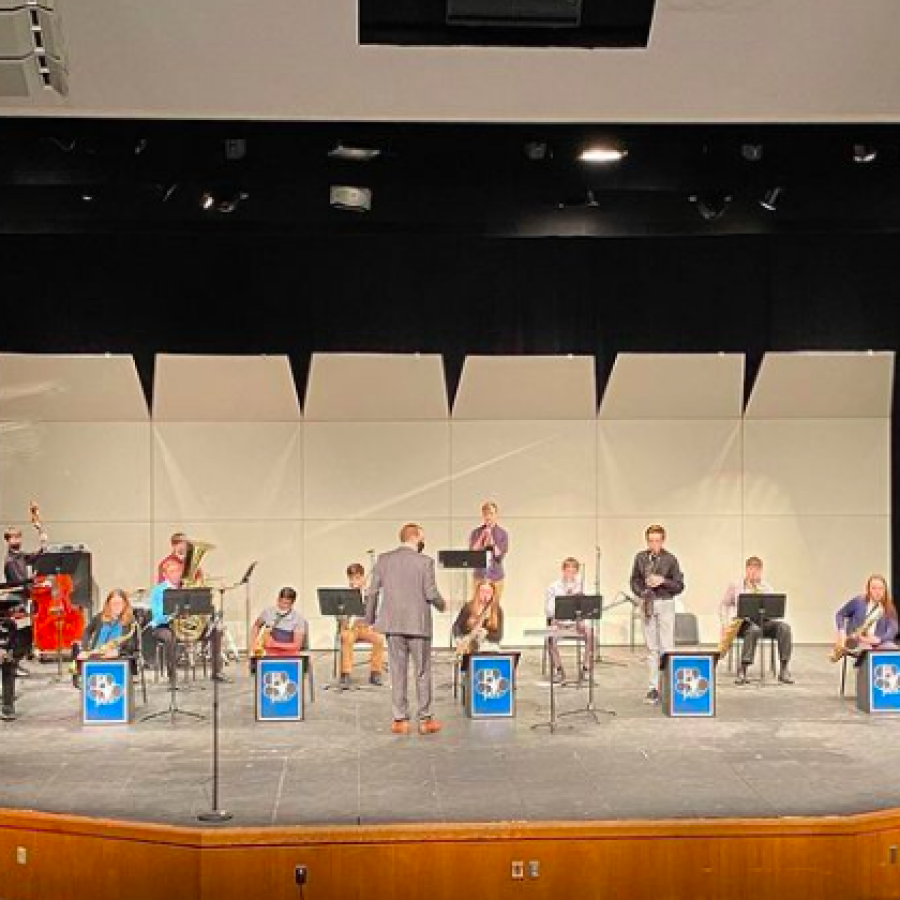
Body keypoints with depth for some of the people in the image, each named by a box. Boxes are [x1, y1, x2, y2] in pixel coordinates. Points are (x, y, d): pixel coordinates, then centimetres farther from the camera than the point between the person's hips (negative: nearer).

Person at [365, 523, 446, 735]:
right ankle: (425, 719, 11)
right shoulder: (424, 561, -8)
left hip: (393, 623, 3)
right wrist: (441, 605, 10)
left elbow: (372, 592, 3)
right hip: (418, 623, -3)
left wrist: (369, 618, 14)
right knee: (422, 672, 8)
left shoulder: (384, 559, 3)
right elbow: (431, 594, -11)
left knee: (397, 672, 8)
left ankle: (400, 720, 8)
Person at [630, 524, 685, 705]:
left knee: (666, 647, -6)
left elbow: (679, 586, 0)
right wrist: (641, 593, -6)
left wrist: (663, 581, -15)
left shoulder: (670, 559, -2)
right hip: (647, 604, 3)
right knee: (651, 648, 5)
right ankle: (653, 688, 8)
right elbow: (635, 580, 13)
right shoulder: (640, 558, 6)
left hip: (665, 604, -2)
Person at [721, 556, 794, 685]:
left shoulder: (767, 588, 19)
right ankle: (742, 671, -42)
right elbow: (724, 605, 15)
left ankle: (784, 671, -29)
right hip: (745, 621, -3)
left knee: (784, 627, -29)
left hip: (765, 621, 3)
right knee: (754, 630, -41)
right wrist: (725, 624, 1)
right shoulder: (735, 585, 14)